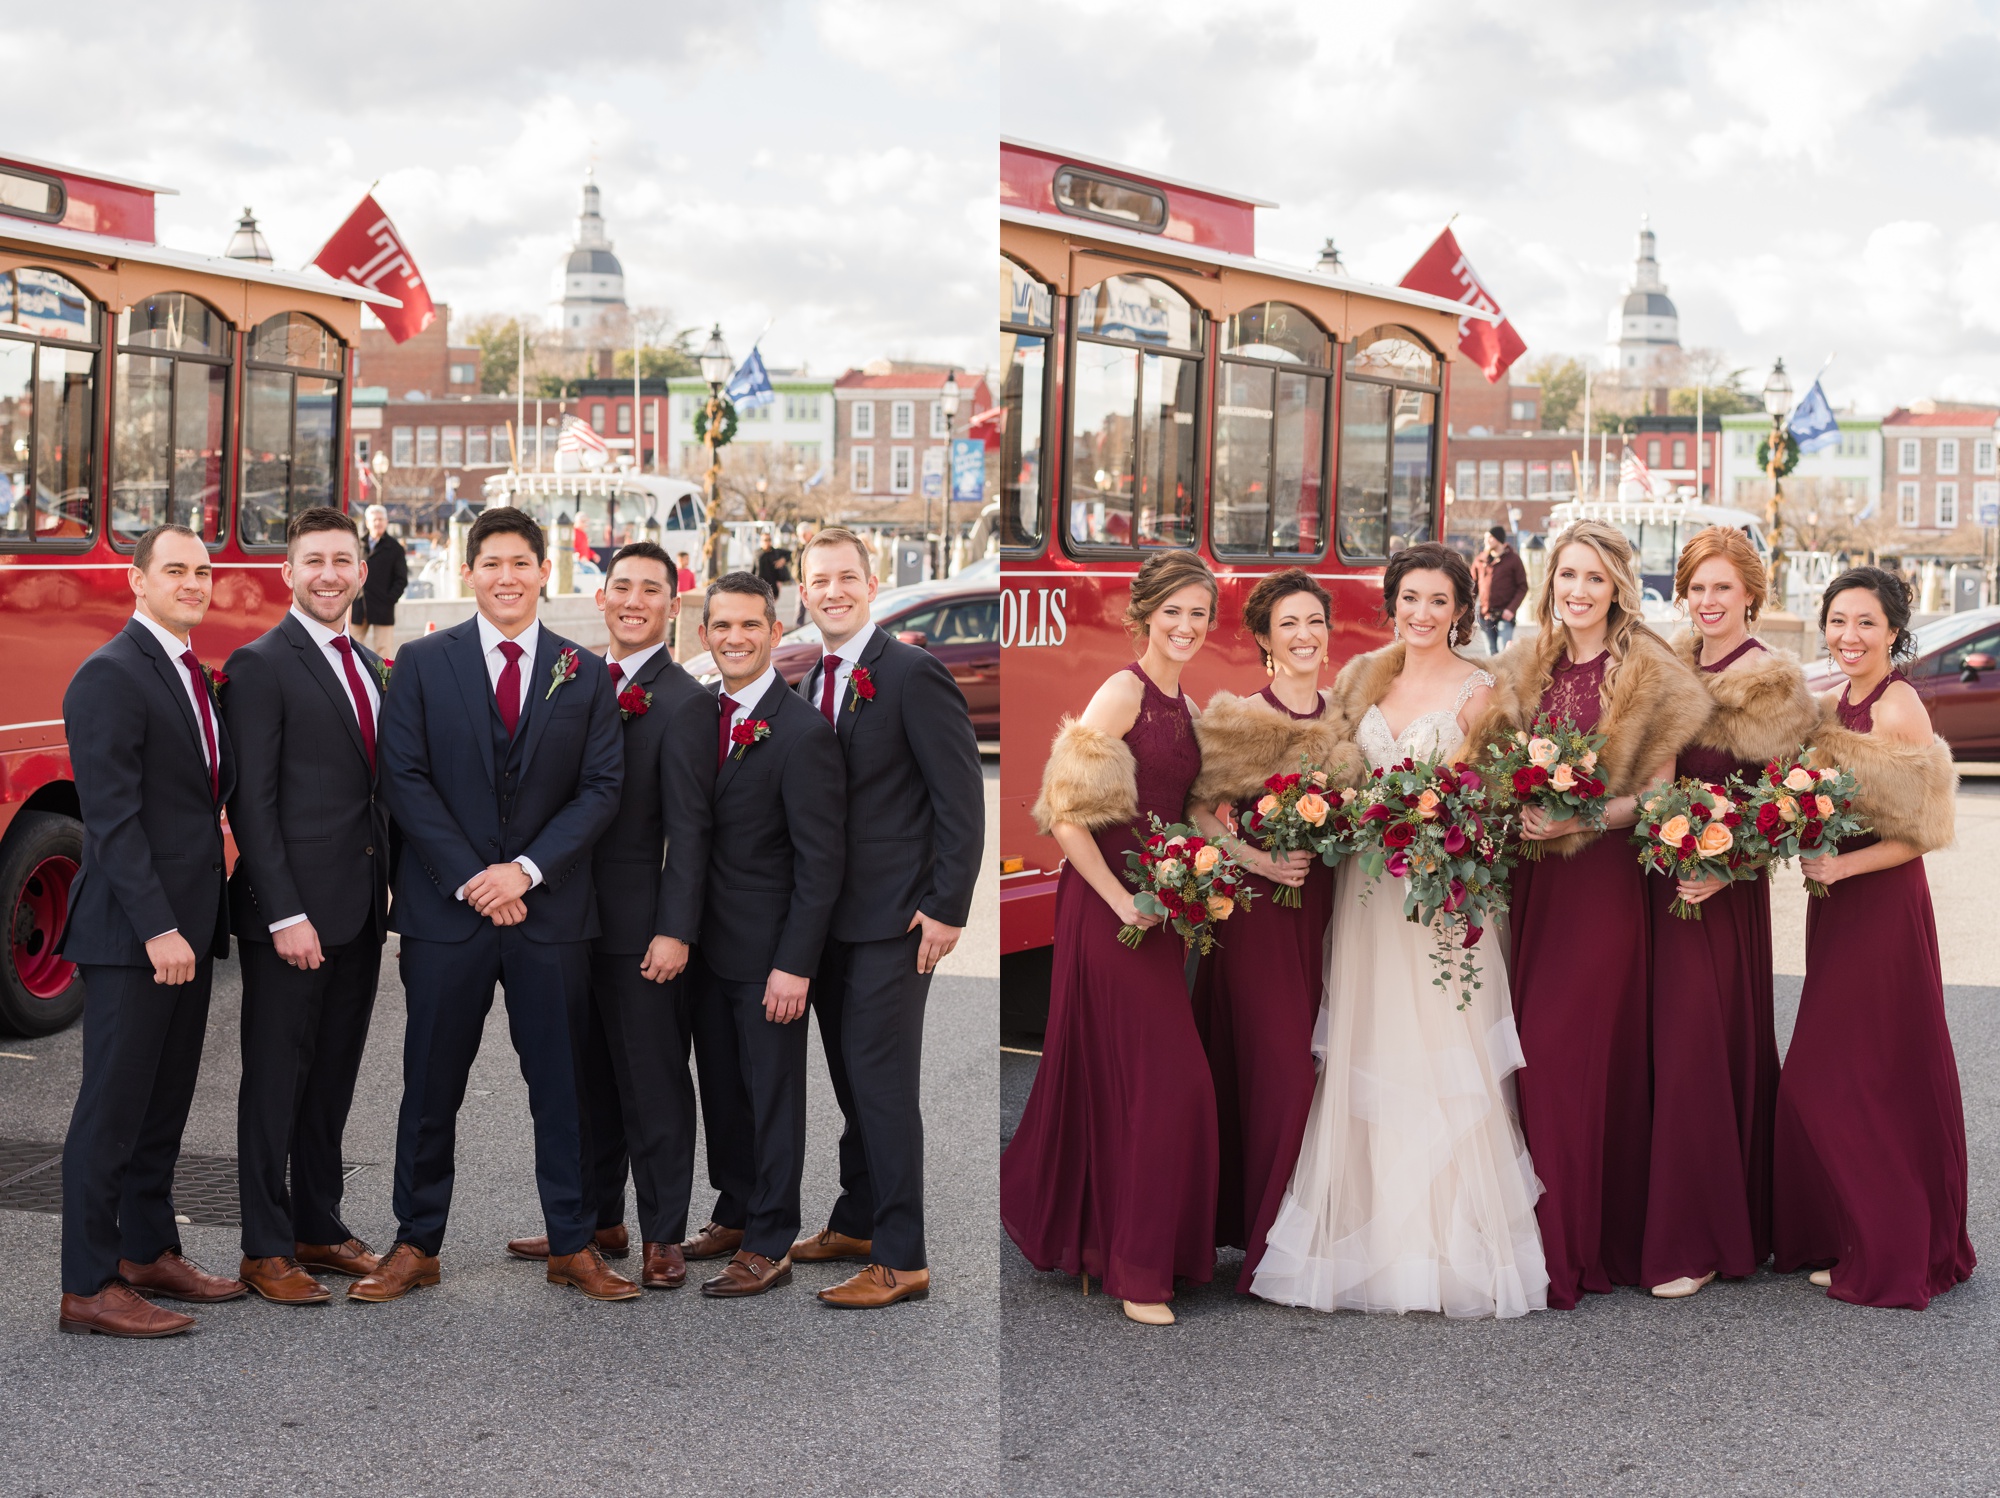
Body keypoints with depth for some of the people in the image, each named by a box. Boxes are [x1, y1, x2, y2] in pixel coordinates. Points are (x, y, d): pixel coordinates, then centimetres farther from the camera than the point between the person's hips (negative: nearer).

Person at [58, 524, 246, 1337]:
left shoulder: (194, 675, 16)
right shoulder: (110, 676, -12)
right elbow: (112, 817, -18)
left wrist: (192, 921, 9)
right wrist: (156, 928, -21)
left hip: (185, 926, 9)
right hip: (130, 933, -8)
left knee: (165, 1103, 15)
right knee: (112, 1108, -2)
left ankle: (148, 1252, 26)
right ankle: (88, 1286, 4)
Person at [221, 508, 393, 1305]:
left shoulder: (372, 668, 14)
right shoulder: (260, 667, -8)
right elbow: (252, 805, -13)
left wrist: (388, 893, 11)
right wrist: (285, 914, -18)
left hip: (360, 910, 7)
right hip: (292, 912, -7)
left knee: (334, 1076, 14)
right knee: (276, 1079, 1)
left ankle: (318, 1225, 25)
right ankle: (266, 1249, 9)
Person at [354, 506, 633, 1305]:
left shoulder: (585, 674, 6)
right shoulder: (423, 663, 3)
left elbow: (601, 787, 1)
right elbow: (405, 781, -3)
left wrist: (526, 869, -10)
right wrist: (469, 880, -11)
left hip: (551, 909, 1)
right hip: (445, 908, -1)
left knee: (562, 1081, 6)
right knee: (431, 1083, 6)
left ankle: (572, 1244, 16)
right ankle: (416, 1245, 18)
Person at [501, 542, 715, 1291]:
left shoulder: (683, 702, -10)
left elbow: (688, 828, -13)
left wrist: (675, 932, -17)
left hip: (641, 927, -7)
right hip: (576, 919, 7)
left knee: (653, 1085, 2)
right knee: (589, 1080, 15)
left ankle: (663, 1236, 12)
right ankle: (597, 1220, 27)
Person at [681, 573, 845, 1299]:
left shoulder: (803, 732, -17)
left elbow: (821, 862, -17)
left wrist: (795, 965, -18)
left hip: (767, 955, -7)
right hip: (710, 942, 7)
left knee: (773, 1097, 4)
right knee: (721, 1089, 17)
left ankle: (769, 1245, 14)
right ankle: (735, 1213, 33)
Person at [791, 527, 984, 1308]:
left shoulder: (914, 674, -12)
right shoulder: (811, 683, 12)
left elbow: (962, 799, -14)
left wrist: (947, 907, -17)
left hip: (893, 918, -8)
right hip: (830, 914, 8)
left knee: (882, 1078, -6)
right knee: (850, 1074, 16)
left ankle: (900, 1257, 0)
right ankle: (856, 1222, 29)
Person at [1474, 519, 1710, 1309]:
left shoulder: (1650, 675, -2)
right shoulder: (1523, 670, 12)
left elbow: (1658, 792, -6)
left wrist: (1580, 819, -19)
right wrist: (1515, 811, -5)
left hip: (1605, 880, -4)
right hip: (1530, 878, 4)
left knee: (1572, 1051, -6)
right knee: (1535, 1051, 3)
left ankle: (1575, 1250, 3)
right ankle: (1555, 1239, 13)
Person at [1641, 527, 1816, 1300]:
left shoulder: (1768, 683, -7)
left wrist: (1723, 869, -21)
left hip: (1723, 892, -6)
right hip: (1661, 881, 6)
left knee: (1698, 1048, -4)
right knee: (1674, 1046, 9)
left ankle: (1697, 1242, 5)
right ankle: (1735, 1224, 23)